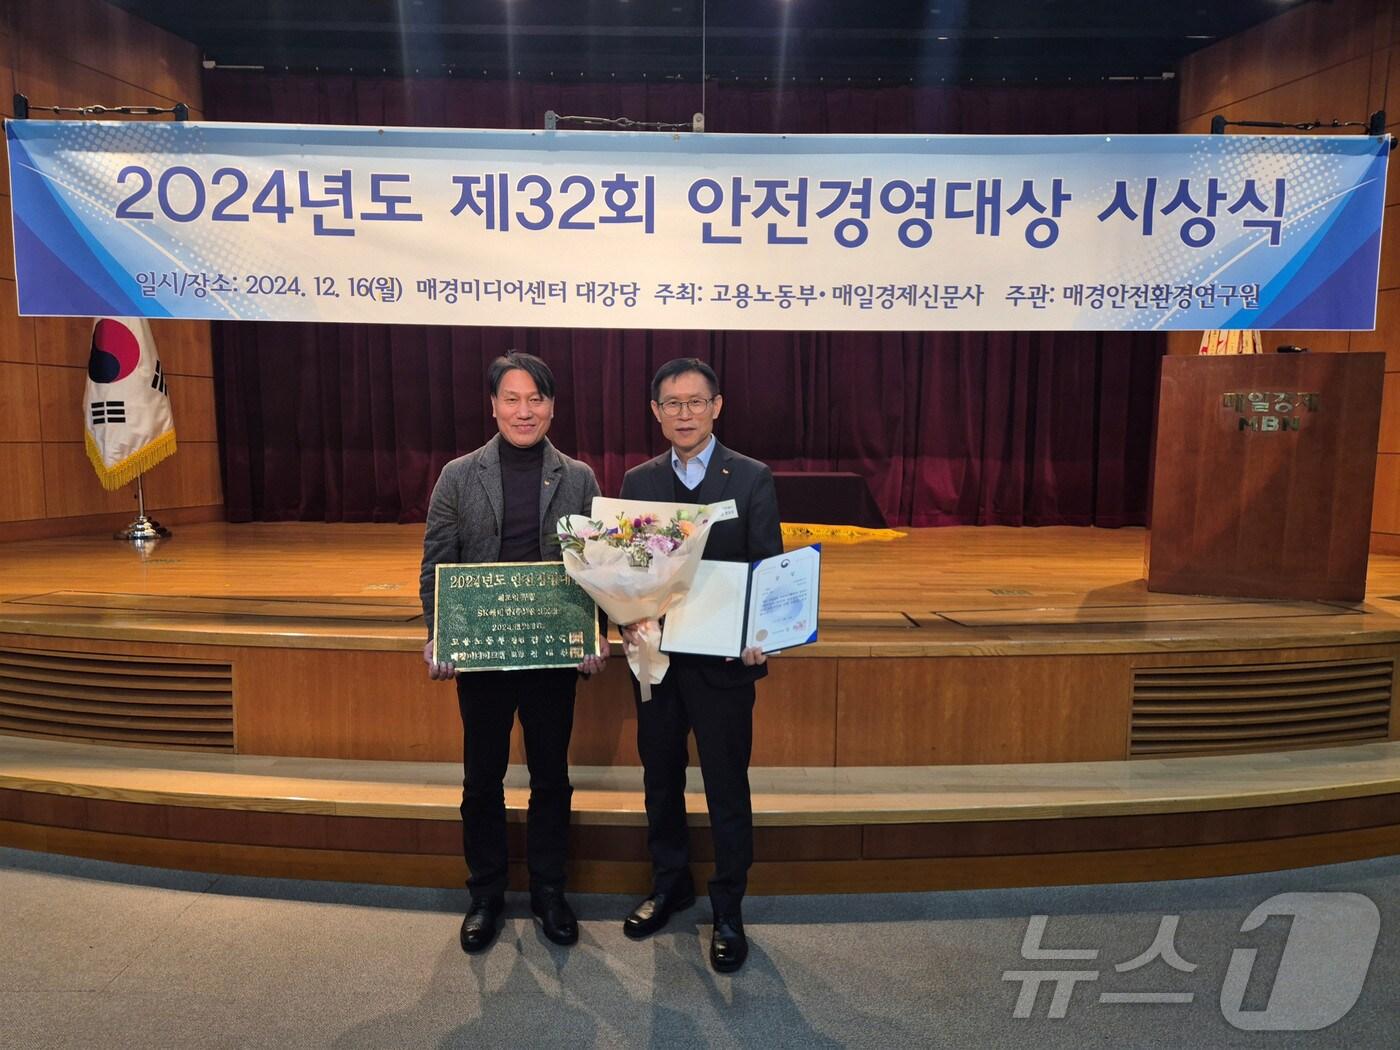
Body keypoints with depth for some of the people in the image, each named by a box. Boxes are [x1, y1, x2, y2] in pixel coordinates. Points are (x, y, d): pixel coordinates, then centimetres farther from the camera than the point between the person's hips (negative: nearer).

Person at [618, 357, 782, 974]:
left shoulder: (751, 479, -5)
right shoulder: (637, 482, 5)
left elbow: (769, 569, -7)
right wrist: (627, 622, -13)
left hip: (723, 661, -3)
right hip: (656, 655, 4)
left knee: (727, 790, 7)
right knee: (660, 780, 18)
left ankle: (728, 911, 26)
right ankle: (669, 885, 39)